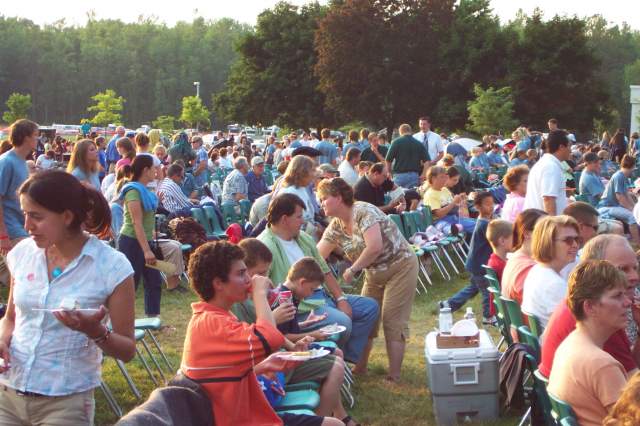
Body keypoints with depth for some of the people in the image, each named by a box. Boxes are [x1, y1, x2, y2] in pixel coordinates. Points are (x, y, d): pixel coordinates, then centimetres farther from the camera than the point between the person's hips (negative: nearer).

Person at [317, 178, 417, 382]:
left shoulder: (364, 212, -23)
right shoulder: (335, 227, 1)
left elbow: (375, 247, -33)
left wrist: (353, 269, -24)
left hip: (400, 266, -8)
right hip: (374, 273, 8)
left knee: (393, 321, -8)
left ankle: (394, 376, -4)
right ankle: (360, 368, 20)